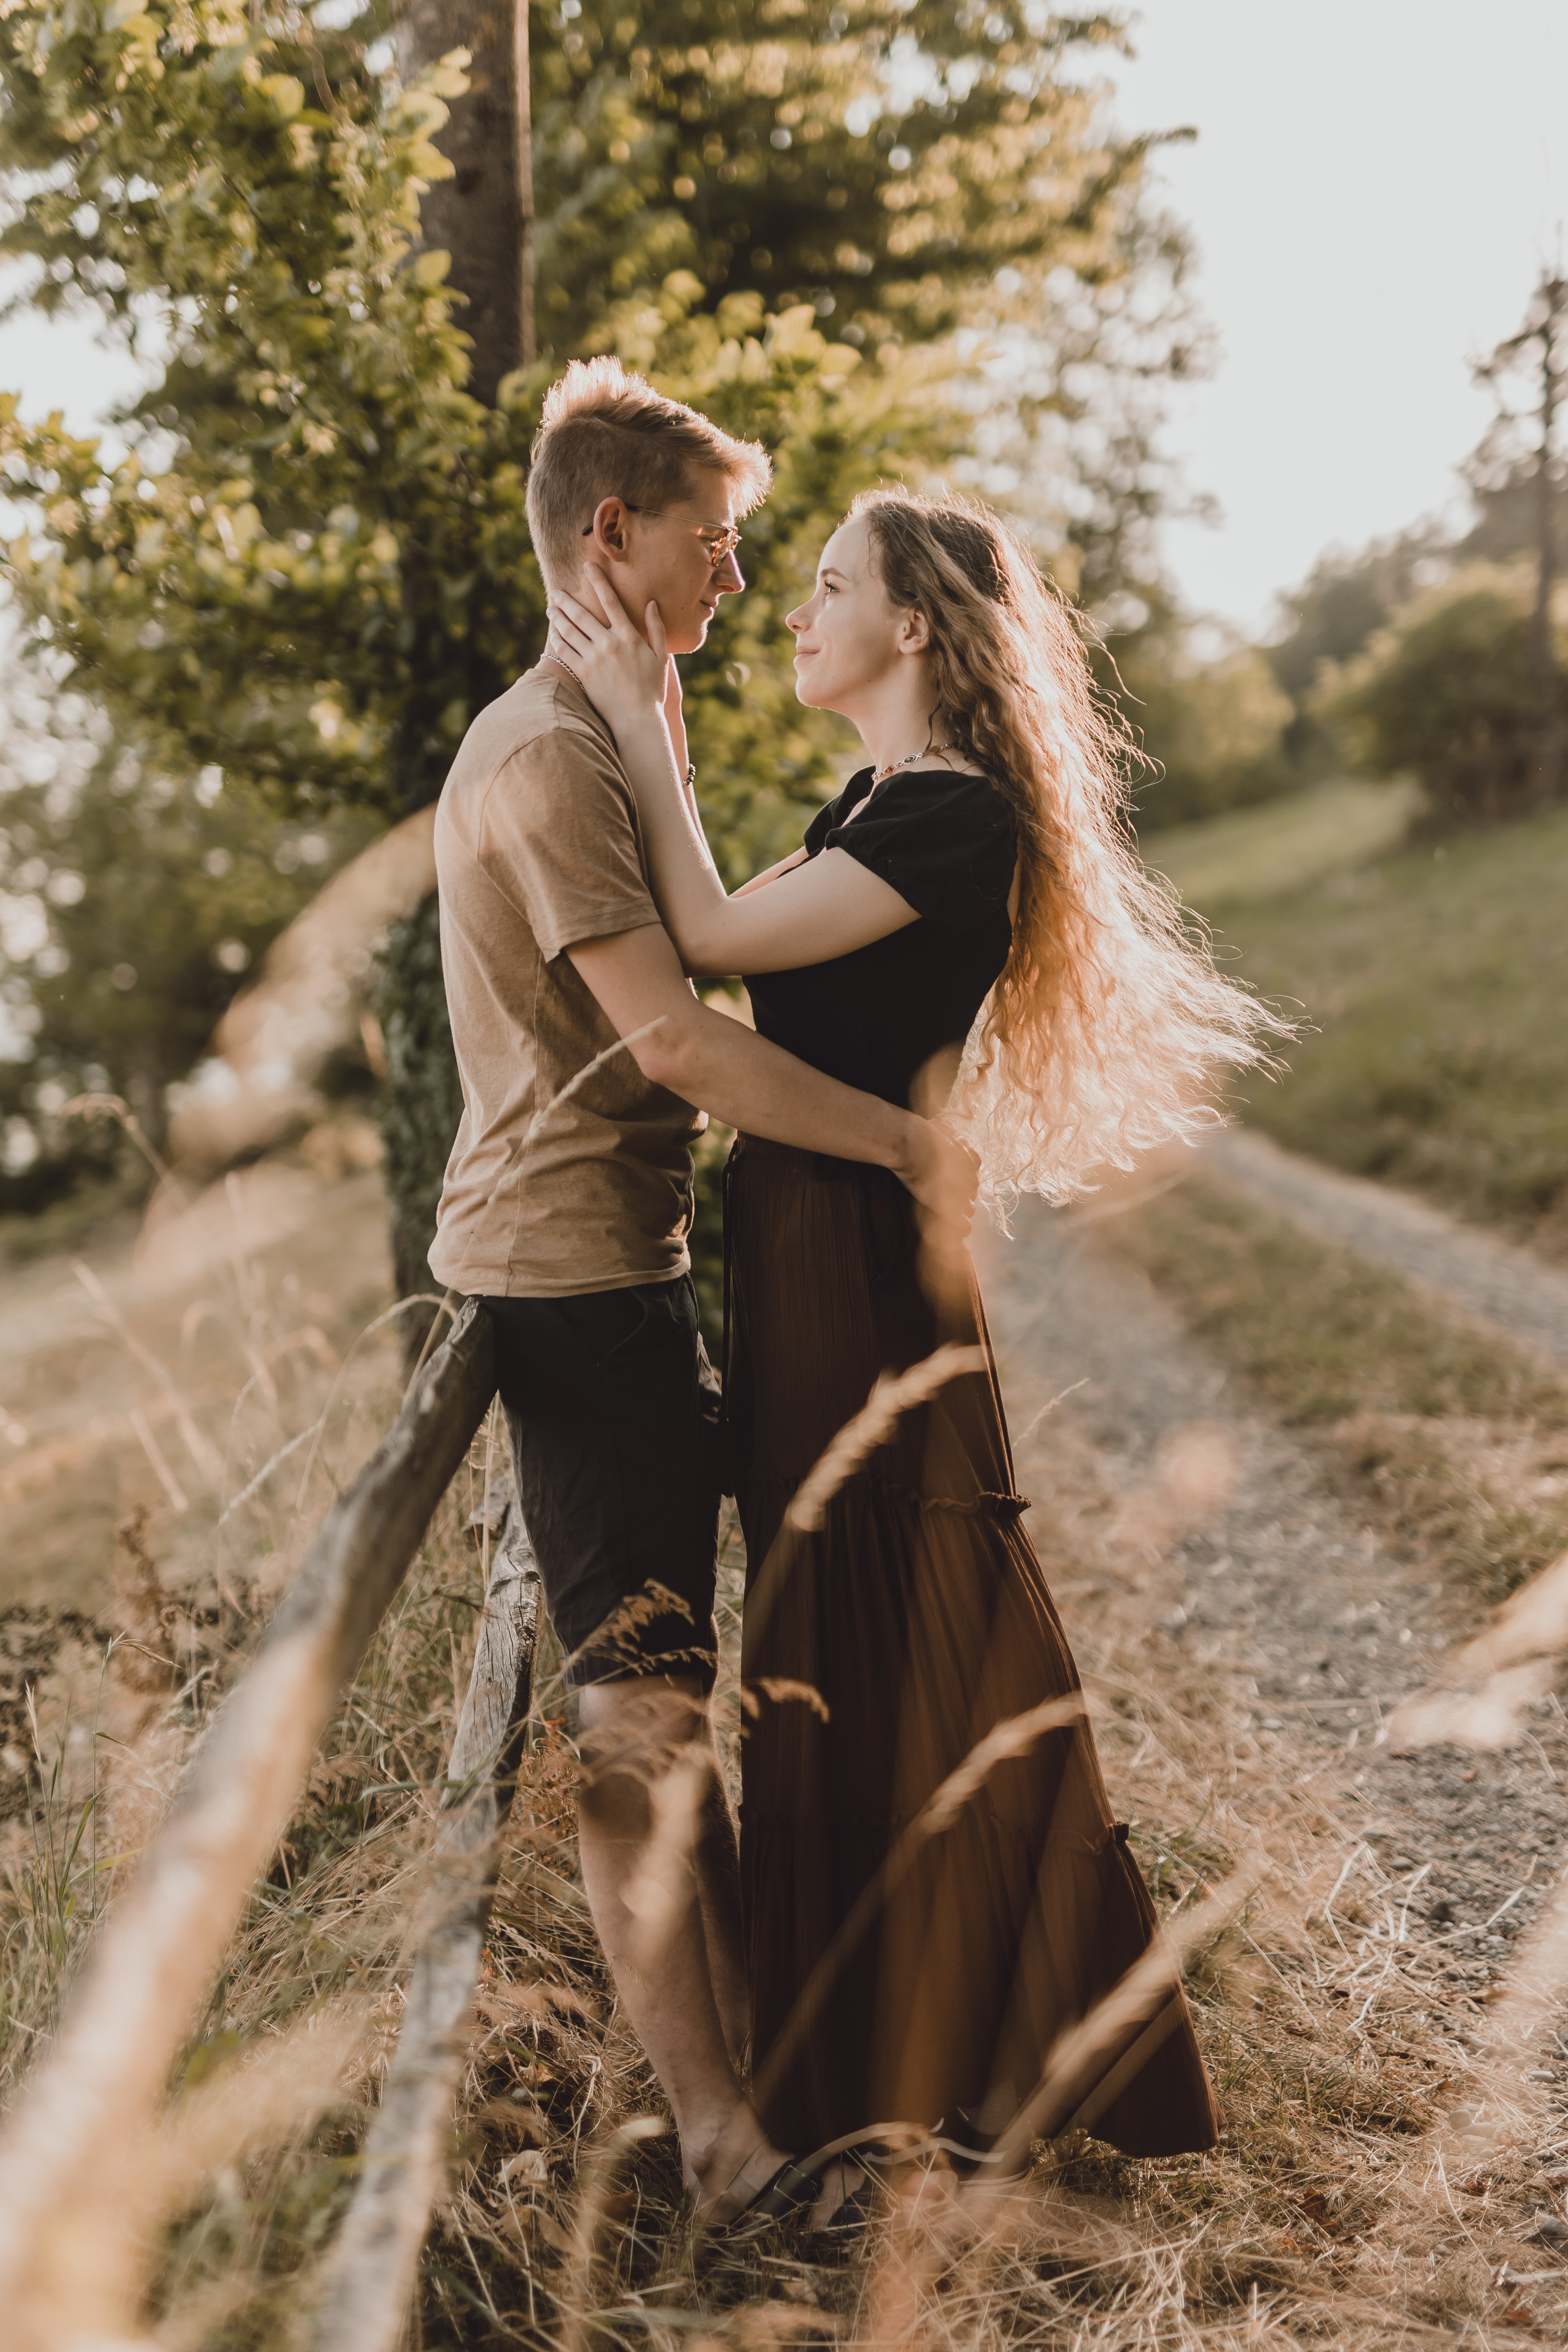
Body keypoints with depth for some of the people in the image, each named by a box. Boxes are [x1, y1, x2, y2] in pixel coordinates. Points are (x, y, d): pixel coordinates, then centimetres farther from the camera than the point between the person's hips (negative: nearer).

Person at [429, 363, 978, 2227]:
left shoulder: (582, 734, 20)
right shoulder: (552, 751, -15)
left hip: (611, 1258, 11)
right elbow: (670, 1038, -24)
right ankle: (719, 2140, 2)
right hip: (571, 1270, -11)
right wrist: (911, 1144, -17)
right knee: (637, 1703, -6)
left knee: (659, 1678, 14)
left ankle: (762, 2046, 26)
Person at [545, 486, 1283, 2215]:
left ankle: (1004, 2080, 19)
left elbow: (716, 940, -21)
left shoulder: (959, 819, -16)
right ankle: (861, 2062, 35)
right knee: (829, 1651, 18)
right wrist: (650, 741, 13)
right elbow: (717, 953, 12)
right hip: (799, 1247, 10)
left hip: (860, 1258, -10)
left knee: (922, 1666, 1)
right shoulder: (874, 806, 14)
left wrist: (643, 724, -14)